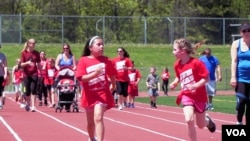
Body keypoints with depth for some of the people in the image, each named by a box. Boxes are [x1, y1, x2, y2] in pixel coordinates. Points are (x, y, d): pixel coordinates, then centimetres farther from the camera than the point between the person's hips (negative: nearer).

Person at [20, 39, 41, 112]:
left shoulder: (36, 53, 5)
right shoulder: (24, 53, -1)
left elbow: (38, 64, 13)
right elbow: (21, 64, -3)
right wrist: (27, 63, -23)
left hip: (34, 74, 1)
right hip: (26, 74, -1)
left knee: (33, 90, -11)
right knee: (27, 91, 5)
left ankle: (33, 106, -15)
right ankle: (28, 103, 30)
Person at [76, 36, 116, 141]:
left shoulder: (106, 60, -4)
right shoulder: (83, 61, -9)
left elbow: (112, 74, 12)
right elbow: (81, 78, -19)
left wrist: (113, 85, 23)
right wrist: (94, 74, -31)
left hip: (102, 93, -1)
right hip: (89, 95, 1)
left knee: (98, 118, -22)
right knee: (90, 121, 18)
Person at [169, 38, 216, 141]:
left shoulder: (196, 63, -20)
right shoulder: (177, 65, -3)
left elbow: (206, 78, -18)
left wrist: (195, 86, -31)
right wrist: (174, 83, -4)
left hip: (199, 96, -3)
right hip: (186, 96, 3)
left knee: (201, 125, 10)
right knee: (189, 120, -22)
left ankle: (208, 120, 48)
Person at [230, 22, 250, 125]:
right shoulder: (236, 44, 4)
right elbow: (234, 61, -1)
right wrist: (233, 77, -9)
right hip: (240, 78, -1)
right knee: (241, 100, -17)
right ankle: (239, 122, 4)